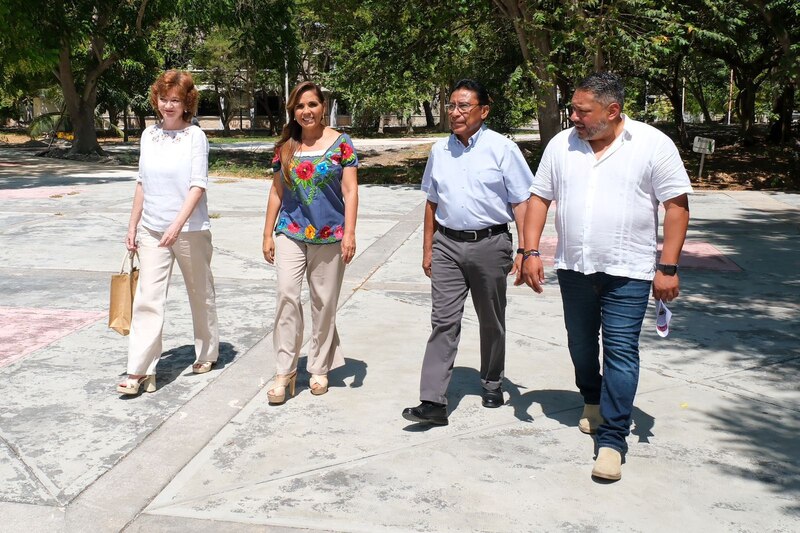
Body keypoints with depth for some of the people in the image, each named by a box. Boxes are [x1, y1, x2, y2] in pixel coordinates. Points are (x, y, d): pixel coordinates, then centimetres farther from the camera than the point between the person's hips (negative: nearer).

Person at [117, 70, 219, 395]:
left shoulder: (195, 136, -7)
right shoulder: (148, 135, 7)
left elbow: (198, 186, -15)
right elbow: (142, 184, 13)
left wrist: (178, 224, -25)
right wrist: (133, 227, 12)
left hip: (191, 230, -4)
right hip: (152, 231, 4)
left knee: (201, 295, 12)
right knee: (147, 299, -3)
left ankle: (207, 353, 32)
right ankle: (140, 371, -2)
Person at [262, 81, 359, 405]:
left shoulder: (340, 144, -1)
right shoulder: (285, 147, 8)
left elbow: (350, 191, -3)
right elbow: (276, 192, 13)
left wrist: (349, 233, -10)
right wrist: (268, 235, 10)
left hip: (329, 236, -2)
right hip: (291, 233, 2)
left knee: (324, 302, 5)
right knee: (287, 294, -12)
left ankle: (319, 368, 20)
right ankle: (285, 371, -4)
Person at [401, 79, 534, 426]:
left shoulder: (502, 149, -5)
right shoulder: (439, 151, 8)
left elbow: (521, 202, -5)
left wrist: (524, 251, -11)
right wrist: (428, 249, 15)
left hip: (489, 244, -2)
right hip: (447, 244, 3)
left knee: (491, 321, 13)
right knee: (443, 321, -5)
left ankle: (492, 384, 33)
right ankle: (433, 402, -7)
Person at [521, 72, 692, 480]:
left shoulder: (653, 145, -8)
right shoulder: (561, 145, 2)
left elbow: (677, 205, -7)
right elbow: (539, 198, 7)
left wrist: (668, 267, -11)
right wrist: (531, 252, -2)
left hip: (628, 272, -4)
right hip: (574, 267, 4)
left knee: (621, 350, -6)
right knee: (581, 343, 18)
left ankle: (612, 439, 1)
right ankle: (593, 401, 44)